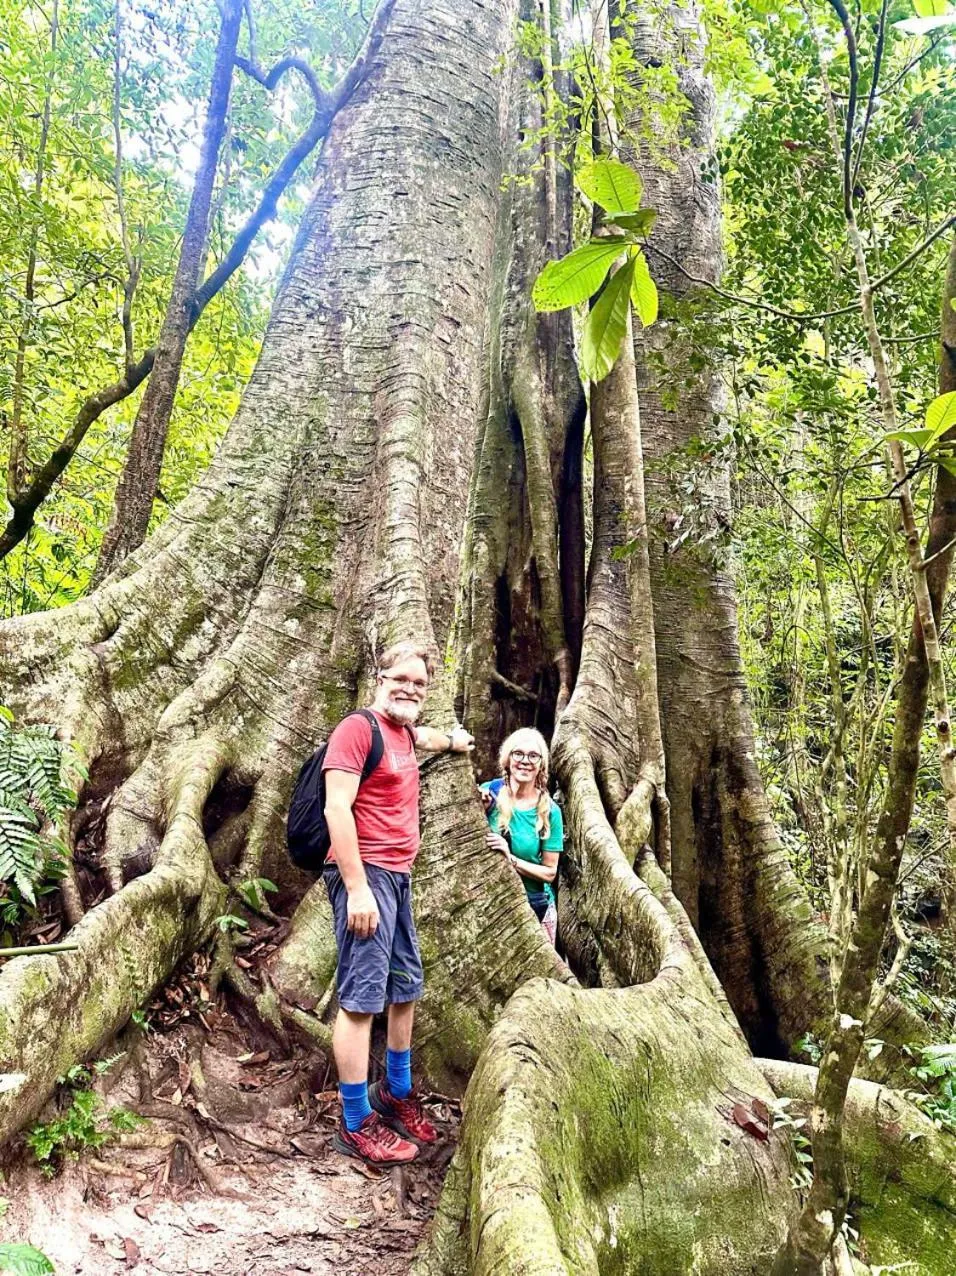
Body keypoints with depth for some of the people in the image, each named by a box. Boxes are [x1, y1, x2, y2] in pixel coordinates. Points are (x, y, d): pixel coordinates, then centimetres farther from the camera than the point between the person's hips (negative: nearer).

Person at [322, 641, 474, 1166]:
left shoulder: (404, 732, 15)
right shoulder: (357, 728, -11)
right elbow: (336, 809, -19)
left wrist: (453, 740, 60)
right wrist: (357, 888, -22)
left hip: (398, 876, 10)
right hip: (365, 873, -10)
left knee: (406, 988, 17)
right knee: (361, 996, -7)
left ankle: (397, 1092, 34)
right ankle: (356, 1124, 3)